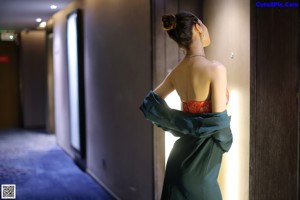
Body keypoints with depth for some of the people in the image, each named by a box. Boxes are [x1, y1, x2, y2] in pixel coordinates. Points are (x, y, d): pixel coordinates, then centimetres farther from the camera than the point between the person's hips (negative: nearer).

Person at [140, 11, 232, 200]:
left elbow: (151, 103, 13)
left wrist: (179, 124, 11)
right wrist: (225, 141, -1)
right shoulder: (215, 68, -19)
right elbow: (219, 122, -20)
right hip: (201, 156, -7)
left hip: (183, 152, 7)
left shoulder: (177, 71, 2)